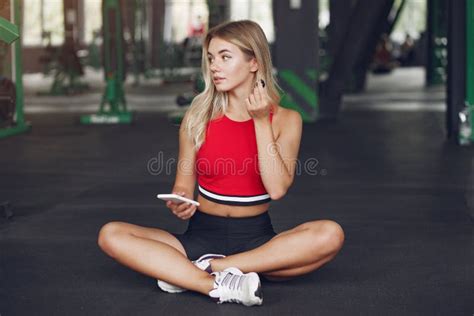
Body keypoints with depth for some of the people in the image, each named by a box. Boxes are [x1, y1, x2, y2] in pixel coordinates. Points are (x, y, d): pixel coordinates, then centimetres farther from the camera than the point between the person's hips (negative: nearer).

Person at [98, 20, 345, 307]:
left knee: (331, 235, -30)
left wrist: (261, 122, -14)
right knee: (111, 235, -21)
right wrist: (180, 203, -17)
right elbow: (184, 183, 6)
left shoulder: (285, 120, -1)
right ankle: (220, 286, -35)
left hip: (257, 239, -1)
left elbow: (277, 188, -14)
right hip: (201, 237, 1)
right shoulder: (198, 116, 1)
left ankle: (195, 271, -27)